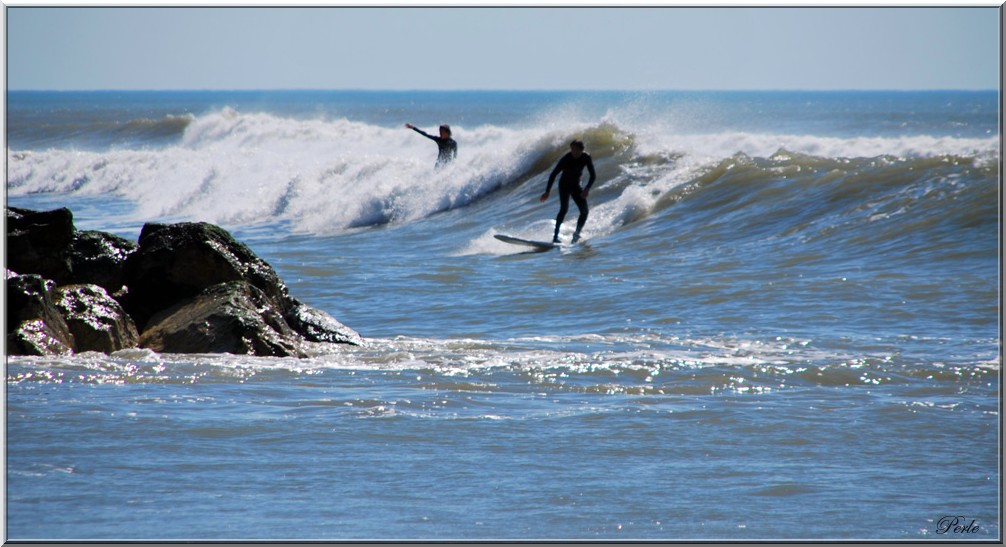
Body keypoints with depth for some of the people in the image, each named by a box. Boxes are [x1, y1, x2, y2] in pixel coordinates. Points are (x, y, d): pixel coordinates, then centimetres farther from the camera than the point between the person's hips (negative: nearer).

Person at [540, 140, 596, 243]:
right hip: (564, 185, -5)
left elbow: (593, 175, -8)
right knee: (564, 208, -24)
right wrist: (547, 192, -23)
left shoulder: (586, 158, -13)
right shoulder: (566, 159, -23)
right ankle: (555, 236, -28)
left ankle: (576, 233, 3)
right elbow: (553, 175, -19)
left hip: (575, 186, 5)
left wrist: (587, 188, -24)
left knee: (584, 211, -7)